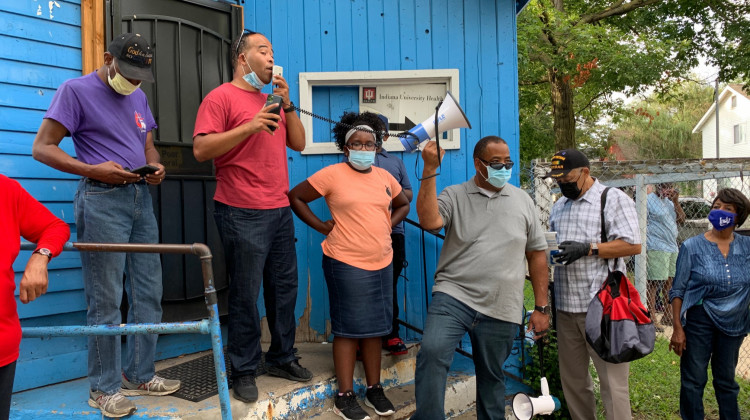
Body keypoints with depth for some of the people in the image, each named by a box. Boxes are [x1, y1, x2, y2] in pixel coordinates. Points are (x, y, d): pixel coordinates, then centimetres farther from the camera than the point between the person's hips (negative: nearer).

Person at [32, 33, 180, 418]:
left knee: (148, 293, 10)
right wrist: (94, 170, -19)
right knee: (106, 300, -2)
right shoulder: (76, 90, -3)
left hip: (141, 197, 7)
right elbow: (42, 147, -6)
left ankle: (139, 375, 24)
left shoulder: (138, 97, 16)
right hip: (102, 200, -7)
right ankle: (104, 388, 14)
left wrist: (155, 166, 0)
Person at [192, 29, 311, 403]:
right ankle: (244, 371, 16)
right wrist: (250, 126, -19)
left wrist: (287, 104, 2)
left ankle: (282, 357, 29)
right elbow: (201, 149, -14)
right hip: (242, 214, -7)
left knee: (285, 288, 13)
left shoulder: (272, 100, 18)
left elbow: (299, 143, 14)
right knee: (245, 295, 1)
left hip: (280, 211, 7)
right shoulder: (221, 97, -4)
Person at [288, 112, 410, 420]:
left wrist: (388, 225, 8)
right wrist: (322, 226, -7)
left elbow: (403, 204, 24)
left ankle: (374, 388, 28)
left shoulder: (384, 177, 9)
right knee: (349, 328, 2)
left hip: (382, 264, 6)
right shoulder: (332, 175, -8)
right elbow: (295, 197, -3)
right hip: (347, 264, -5)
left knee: (375, 327, 14)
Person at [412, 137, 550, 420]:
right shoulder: (454, 195, 4)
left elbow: (537, 254, 13)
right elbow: (429, 221, -17)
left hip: (501, 311, 3)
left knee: (492, 378, 13)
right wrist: (430, 170, -20)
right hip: (454, 297, -2)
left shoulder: (522, 200, 11)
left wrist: (541, 307, 10)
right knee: (432, 351, -25)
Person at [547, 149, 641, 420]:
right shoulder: (559, 206, 18)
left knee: (611, 380, -2)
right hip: (565, 307, 7)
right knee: (572, 379, 14)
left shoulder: (613, 199, -3)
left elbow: (633, 245, -11)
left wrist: (587, 249, -18)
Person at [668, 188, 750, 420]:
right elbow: (678, 291, -7)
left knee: (727, 381, 19)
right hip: (699, 321, -3)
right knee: (693, 381, 7)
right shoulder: (692, 247, -8)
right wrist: (678, 328, -10)